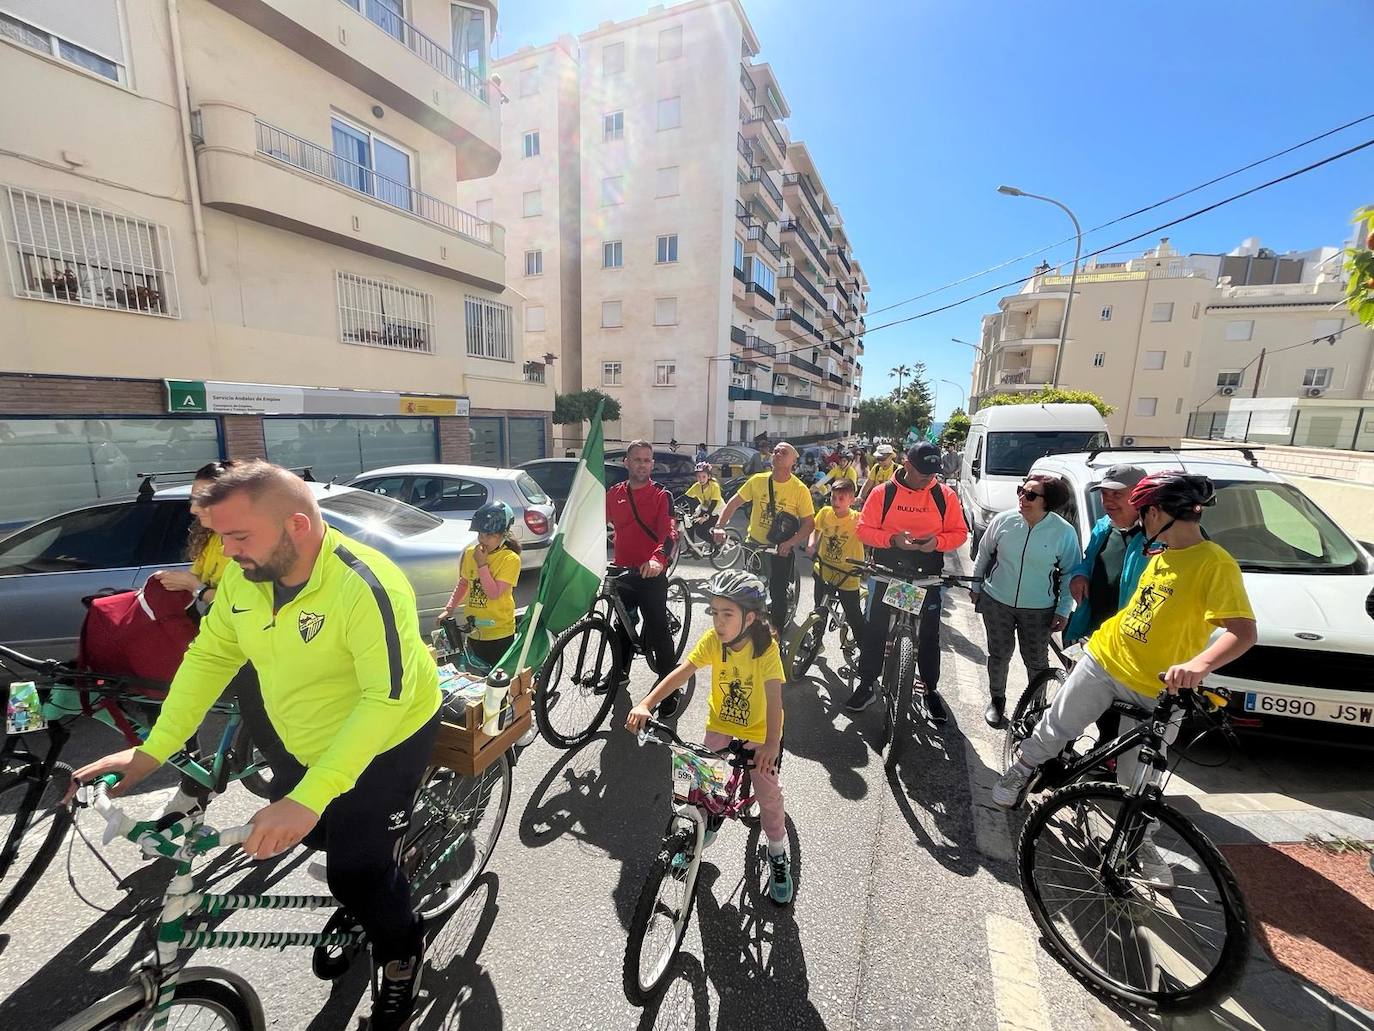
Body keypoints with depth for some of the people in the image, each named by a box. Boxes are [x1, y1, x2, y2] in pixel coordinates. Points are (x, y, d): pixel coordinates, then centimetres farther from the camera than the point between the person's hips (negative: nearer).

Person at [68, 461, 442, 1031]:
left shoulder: (365, 586, -34)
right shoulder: (242, 579, -11)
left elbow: (386, 698, -35)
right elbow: (209, 658, 1)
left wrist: (309, 797, -38)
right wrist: (152, 751, -6)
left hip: (388, 739, -7)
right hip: (308, 743, 7)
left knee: (359, 870, -1)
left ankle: (401, 953, 32)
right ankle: (363, 894, 54)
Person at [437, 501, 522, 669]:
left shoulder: (510, 559, -16)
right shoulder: (470, 553, 0)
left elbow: (494, 593, -22)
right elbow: (463, 583, 12)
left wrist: (482, 564, -24)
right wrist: (448, 609, 4)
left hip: (499, 634, -5)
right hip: (474, 630, 5)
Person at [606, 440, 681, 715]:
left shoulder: (662, 496, -6)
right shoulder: (614, 493, 6)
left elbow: (669, 533, -19)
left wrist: (658, 559, -38)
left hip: (651, 574, -4)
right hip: (621, 573, 4)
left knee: (658, 632, -1)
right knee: (621, 626, 19)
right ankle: (621, 672, 42)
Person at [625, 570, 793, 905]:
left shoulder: (766, 649, -29)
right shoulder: (712, 640, -20)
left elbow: (774, 696, -37)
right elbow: (680, 674, -26)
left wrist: (771, 743, -51)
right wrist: (645, 704, -38)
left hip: (758, 732, -3)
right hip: (720, 723, 3)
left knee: (768, 793, 1)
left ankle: (778, 855, 28)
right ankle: (704, 829, 37)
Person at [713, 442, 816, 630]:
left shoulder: (800, 489, -11)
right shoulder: (757, 480, -5)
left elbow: (809, 524, -9)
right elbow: (733, 503, -1)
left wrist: (790, 543, -23)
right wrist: (720, 526, -14)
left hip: (781, 549, -2)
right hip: (754, 544, 2)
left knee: (778, 593, 4)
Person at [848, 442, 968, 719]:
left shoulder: (945, 495, -2)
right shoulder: (883, 492, -5)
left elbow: (959, 532, 2)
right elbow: (863, 529, -5)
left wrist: (937, 541, -19)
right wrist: (893, 539, -22)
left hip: (928, 577, 1)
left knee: (929, 634, 13)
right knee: (875, 630, 7)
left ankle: (931, 689, 33)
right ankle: (866, 686, 22)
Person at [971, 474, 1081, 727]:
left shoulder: (1064, 532, -13)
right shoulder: (1003, 520, -11)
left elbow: (1070, 573, -2)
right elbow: (984, 554, 4)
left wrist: (1064, 610, -3)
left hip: (1039, 610, -1)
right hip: (997, 602, 1)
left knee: (1036, 661, 13)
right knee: (999, 655, 15)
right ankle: (996, 699, 36)